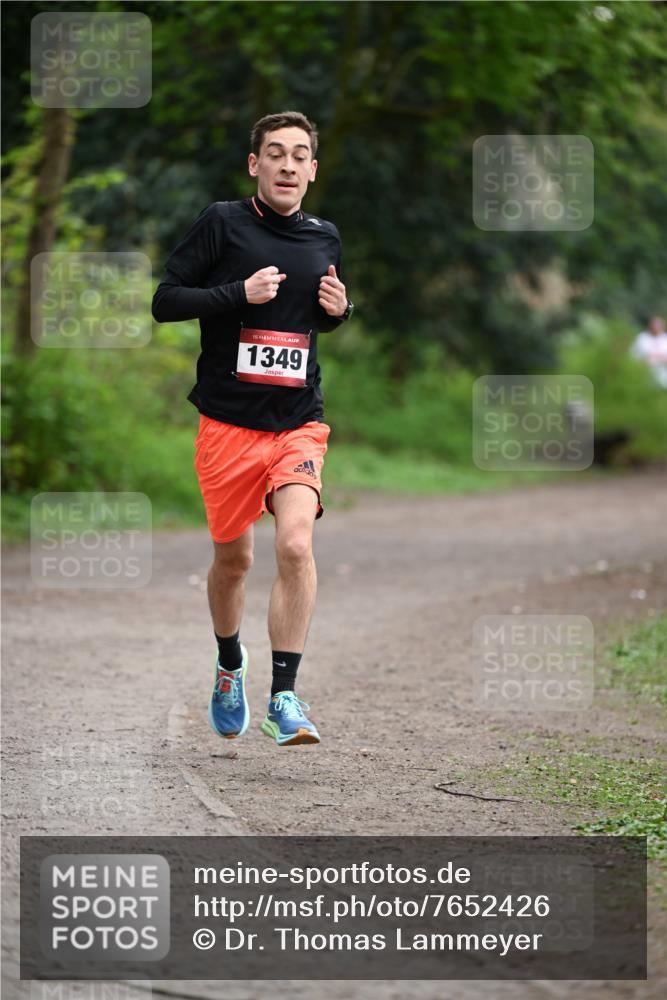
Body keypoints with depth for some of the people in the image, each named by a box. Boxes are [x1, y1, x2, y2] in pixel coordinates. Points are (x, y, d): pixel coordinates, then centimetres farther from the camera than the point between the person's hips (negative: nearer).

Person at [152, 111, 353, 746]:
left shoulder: (325, 237, 9)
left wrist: (339, 309, 3)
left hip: (298, 423, 2)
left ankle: (284, 695, -15)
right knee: (233, 558, 10)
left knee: (296, 544, -19)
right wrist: (239, 294, -17)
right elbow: (165, 301, -4)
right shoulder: (223, 223, -3)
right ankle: (230, 663, 39)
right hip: (228, 423, -2)